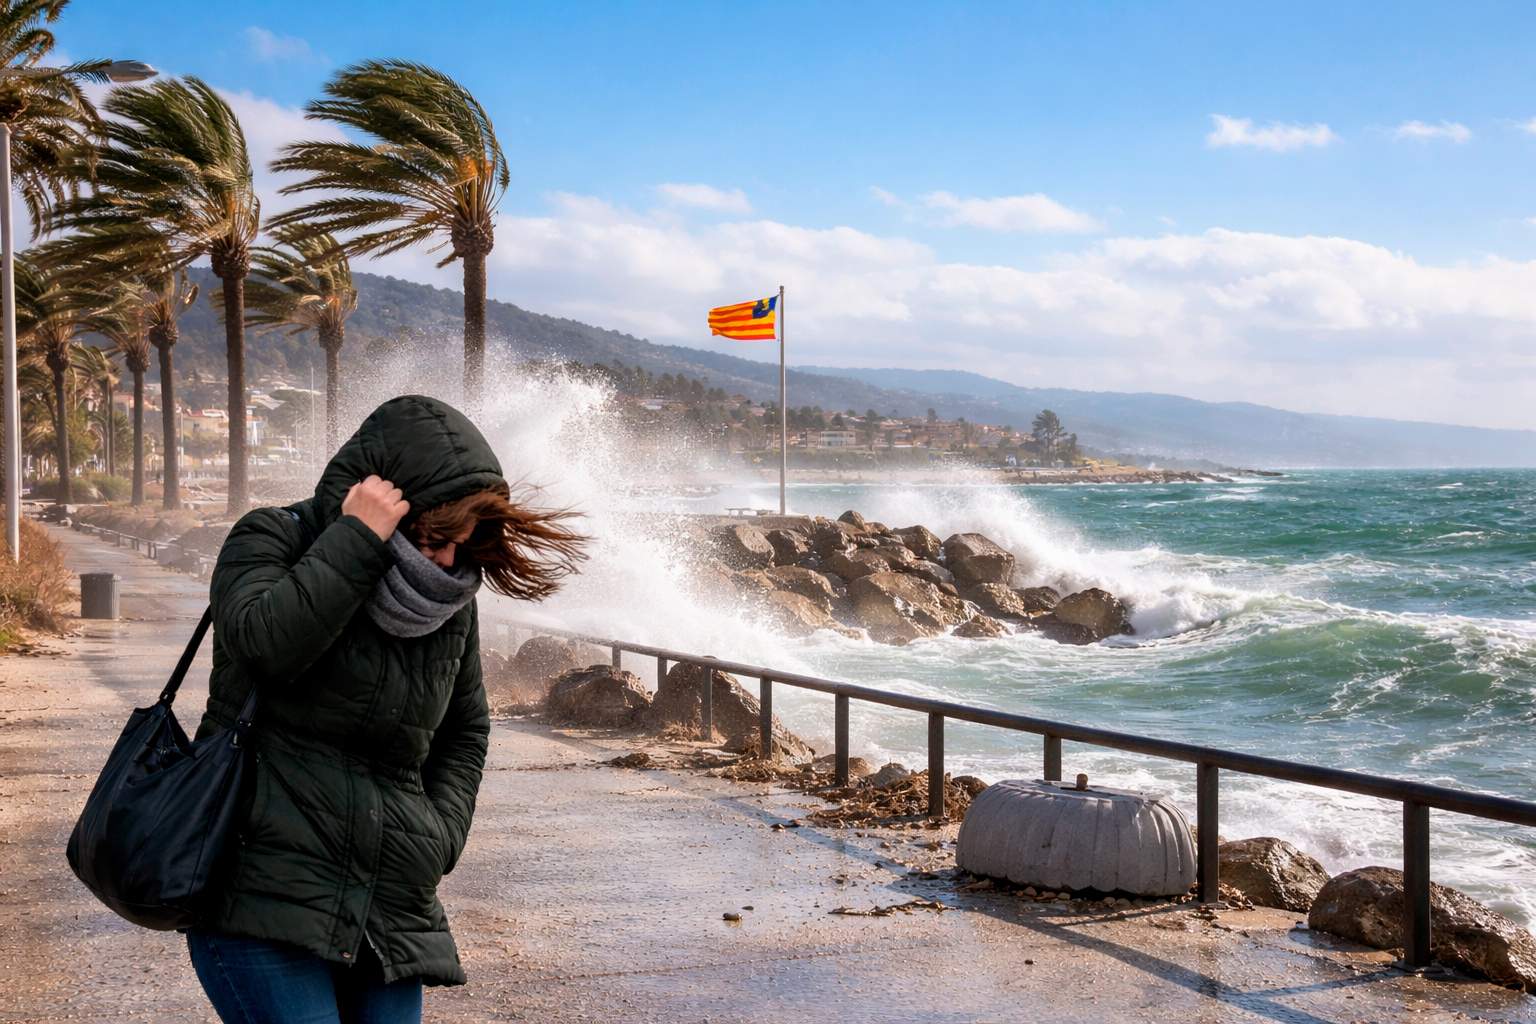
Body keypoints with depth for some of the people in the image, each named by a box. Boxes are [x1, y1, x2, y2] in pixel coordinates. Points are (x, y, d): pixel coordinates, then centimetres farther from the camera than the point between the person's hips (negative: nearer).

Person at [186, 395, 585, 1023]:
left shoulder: (450, 601, 12)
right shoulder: (271, 541, -1)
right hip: (261, 898, -5)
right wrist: (359, 539, -21)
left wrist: (438, 840, 12)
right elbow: (265, 641, -24)